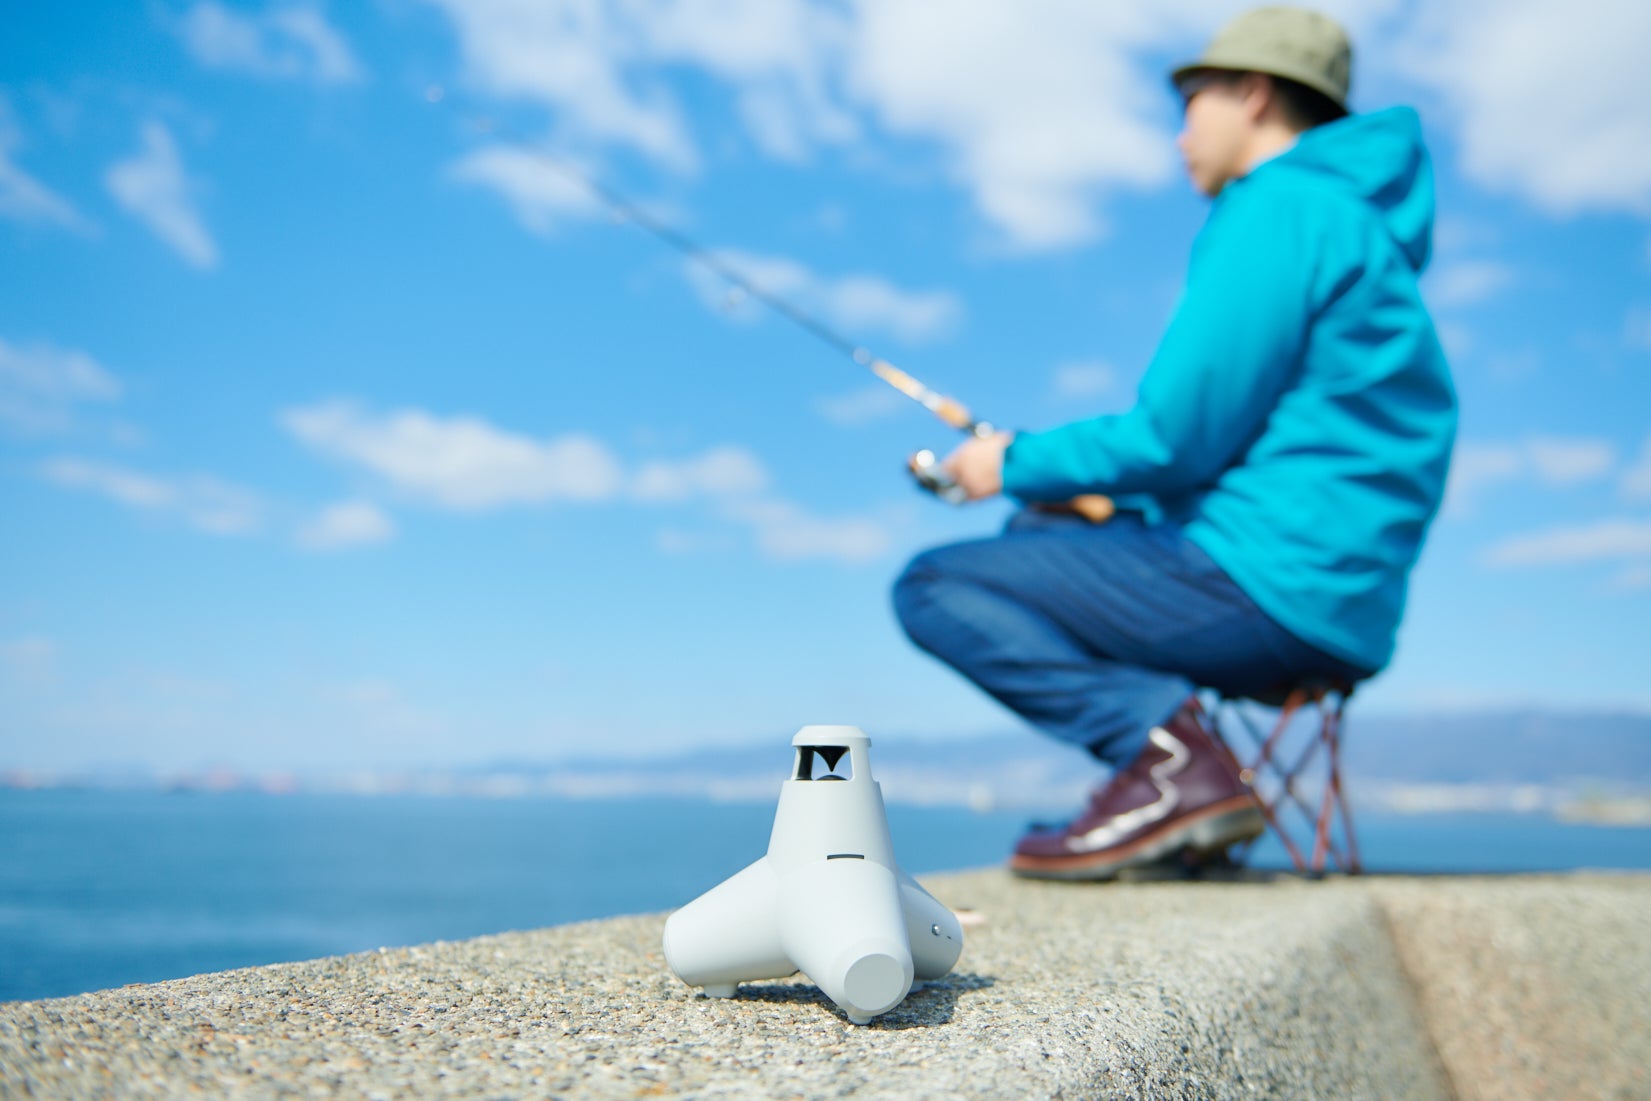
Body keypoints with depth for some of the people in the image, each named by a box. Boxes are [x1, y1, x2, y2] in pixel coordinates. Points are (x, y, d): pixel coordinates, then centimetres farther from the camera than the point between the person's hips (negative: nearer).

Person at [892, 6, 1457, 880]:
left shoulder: (1278, 210, -10)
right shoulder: (1347, 221, 22)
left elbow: (1178, 438, -17)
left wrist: (1019, 463, 0)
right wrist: (1047, 475, 19)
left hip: (1270, 592, -10)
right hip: (1328, 606, 10)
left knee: (935, 586, -5)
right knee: (1037, 531, 26)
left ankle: (1163, 747, -18)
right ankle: (1177, 788, 11)